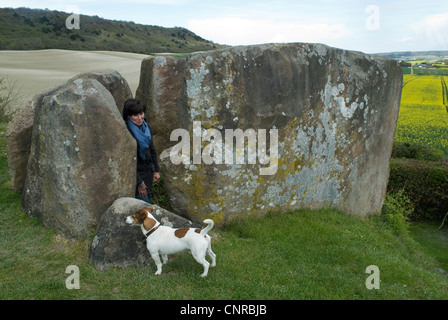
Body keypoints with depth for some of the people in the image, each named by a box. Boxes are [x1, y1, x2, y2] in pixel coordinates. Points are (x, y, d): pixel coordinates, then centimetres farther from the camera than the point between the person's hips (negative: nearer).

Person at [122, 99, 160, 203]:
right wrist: (139, 183, -17)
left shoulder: (145, 127, 1)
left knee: (147, 198, 17)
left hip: (148, 173, 7)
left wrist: (156, 170, 11)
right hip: (135, 174, -7)